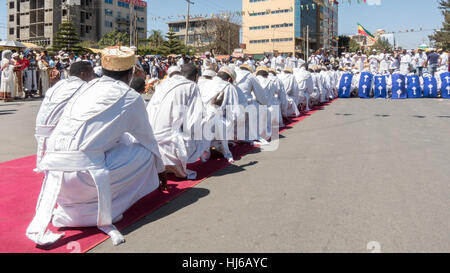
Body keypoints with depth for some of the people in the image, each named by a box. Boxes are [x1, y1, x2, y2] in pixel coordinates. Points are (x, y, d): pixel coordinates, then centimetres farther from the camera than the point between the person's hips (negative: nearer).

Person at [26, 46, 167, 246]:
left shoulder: (88, 87, 20)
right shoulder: (131, 98, 2)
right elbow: (148, 139, 16)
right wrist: (160, 170, 33)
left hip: (52, 169, 7)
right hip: (82, 173, -7)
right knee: (145, 152, 8)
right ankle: (105, 215, 6)